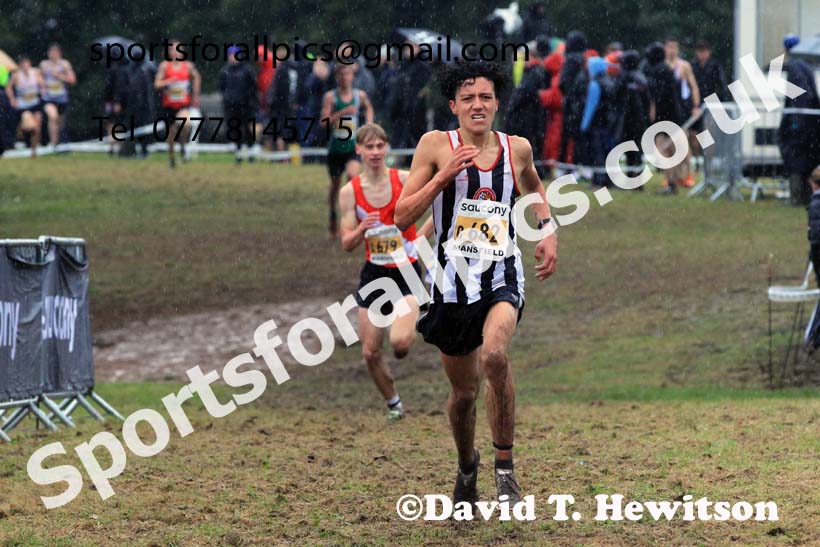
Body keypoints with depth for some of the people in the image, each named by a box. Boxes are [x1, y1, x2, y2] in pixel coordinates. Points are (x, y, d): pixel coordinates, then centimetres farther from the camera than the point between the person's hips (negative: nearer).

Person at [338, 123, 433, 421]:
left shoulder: (405, 180, -8)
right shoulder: (350, 192, -2)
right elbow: (347, 244, -2)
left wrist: (419, 239, -9)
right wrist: (362, 230, -22)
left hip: (406, 270, -3)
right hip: (374, 273, 3)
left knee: (400, 342, -24)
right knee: (370, 352, 4)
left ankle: (413, 323, 12)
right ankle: (393, 404, 27)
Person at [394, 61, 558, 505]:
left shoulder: (517, 148, 5)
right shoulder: (436, 145, -3)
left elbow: (534, 187, 29)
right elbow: (402, 217, -5)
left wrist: (549, 231, 14)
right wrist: (444, 176, -16)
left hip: (503, 274, 0)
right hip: (453, 280, 0)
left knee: (494, 355, -31)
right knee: (463, 391, 11)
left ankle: (505, 468, -17)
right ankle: (467, 466, 42)